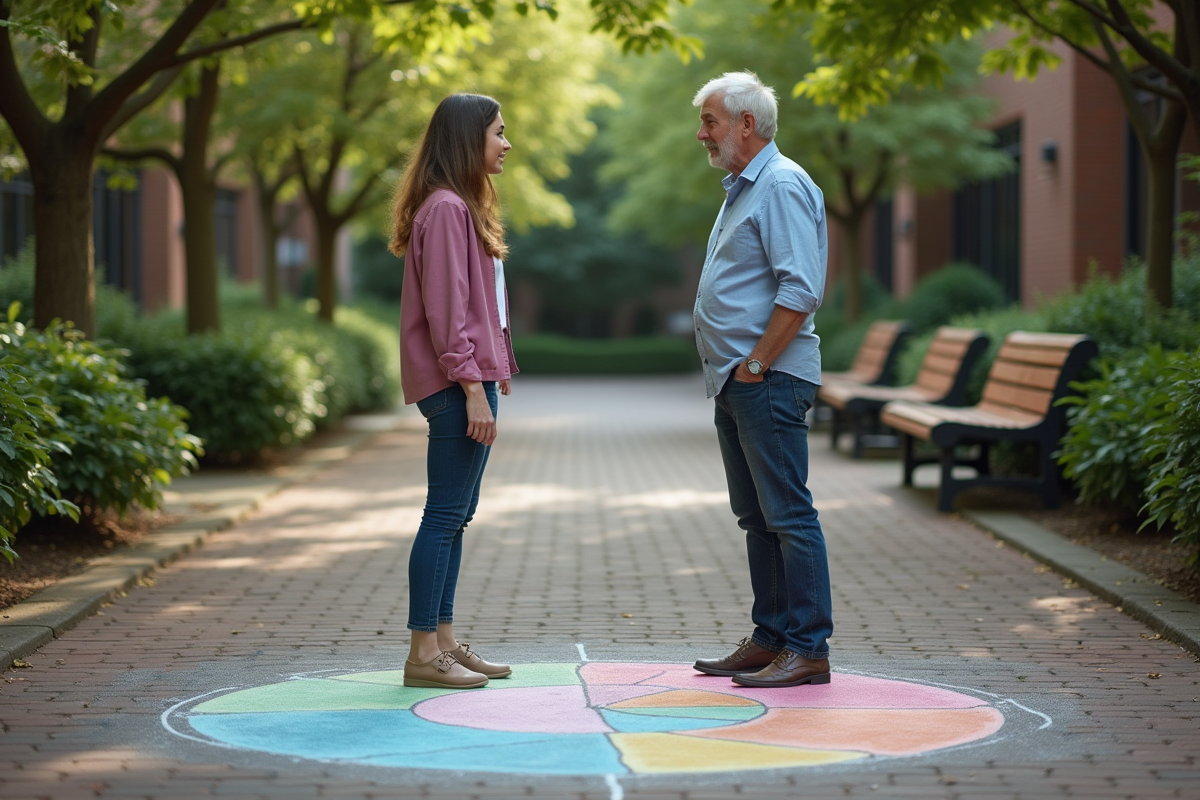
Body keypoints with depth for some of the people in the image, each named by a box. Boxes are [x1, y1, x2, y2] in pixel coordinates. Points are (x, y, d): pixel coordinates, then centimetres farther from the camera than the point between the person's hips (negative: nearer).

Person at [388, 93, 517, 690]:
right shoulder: (444, 208, -13)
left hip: (471, 378, 11)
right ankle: (424, 655, -5)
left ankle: (444, 640, 18)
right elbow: (444, 308, -18)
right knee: (445, 516, -8)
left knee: (457, 515, 12)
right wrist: (472, 385, -20)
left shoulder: (464, 205, 20)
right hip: (456, 382, -11)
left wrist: (495, 370, 18)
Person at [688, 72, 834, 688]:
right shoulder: (741, 188, 20)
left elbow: (800, 290, -21)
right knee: (756, 516, 12)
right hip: (736, 382, 11)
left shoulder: (782, 185, -12)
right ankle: (770, 639, 18)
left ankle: (809, 649, -6)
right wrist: (728, 369, 17)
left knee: (788, 515, -9)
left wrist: (754, 366, -19)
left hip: (769, 382, -10)